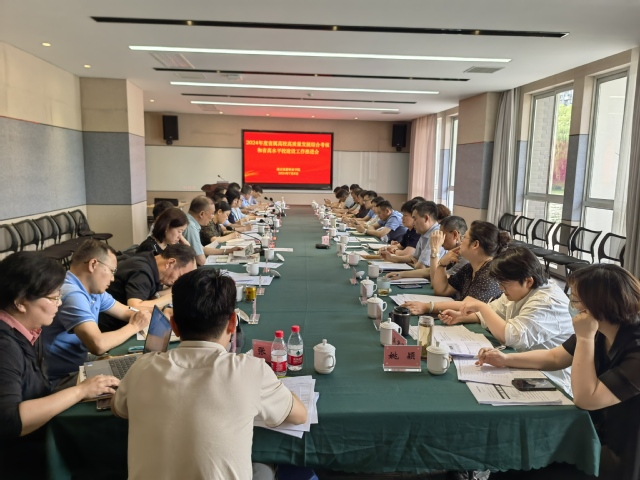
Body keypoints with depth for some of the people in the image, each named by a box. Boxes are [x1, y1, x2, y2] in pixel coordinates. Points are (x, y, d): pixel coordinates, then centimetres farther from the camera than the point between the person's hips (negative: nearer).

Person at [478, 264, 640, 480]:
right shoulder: (598, 331, -4)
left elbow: (585, 398, -30)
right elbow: (554, 357, 8)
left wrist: (584, 338, -31)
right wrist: (506, 359, -2)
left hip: (621, 460, -6)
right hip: (594, 437, 7)